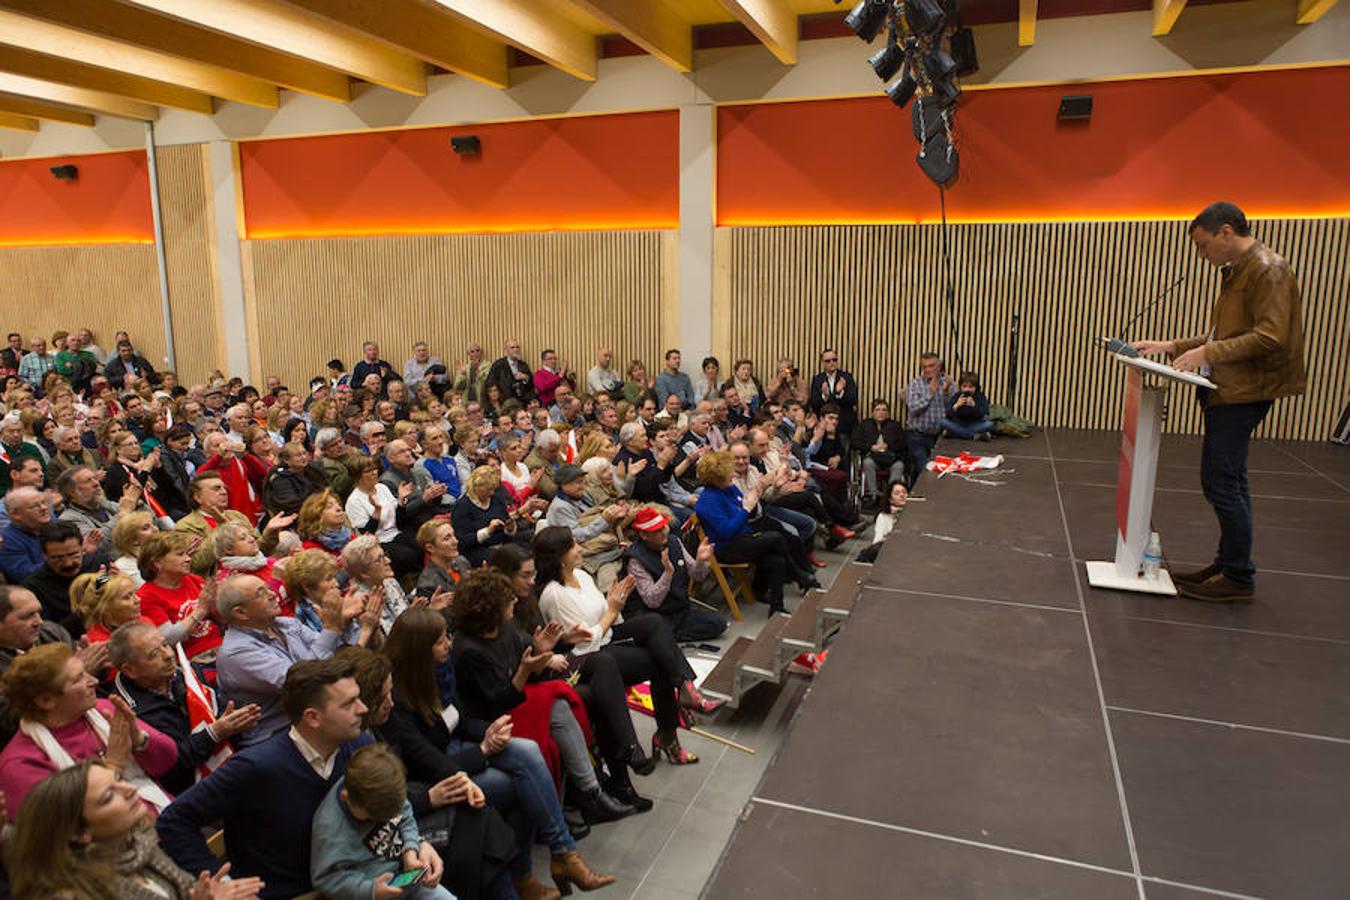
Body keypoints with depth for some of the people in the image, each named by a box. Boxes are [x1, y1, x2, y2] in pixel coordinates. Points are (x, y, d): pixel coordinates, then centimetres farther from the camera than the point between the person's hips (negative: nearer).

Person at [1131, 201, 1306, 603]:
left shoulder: (1267, 269, -12)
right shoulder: (1236, 272, 18)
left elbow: (1271, 337, -21)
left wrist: (1208, 352, -20)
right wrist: (1169, 346, 12)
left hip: (1243, 393, -10)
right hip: (1228, 391, 10)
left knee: (1220, 483, -8)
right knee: (1230, 483, 15)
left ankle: (1239, 578, 3)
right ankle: (1228, 564, 25)